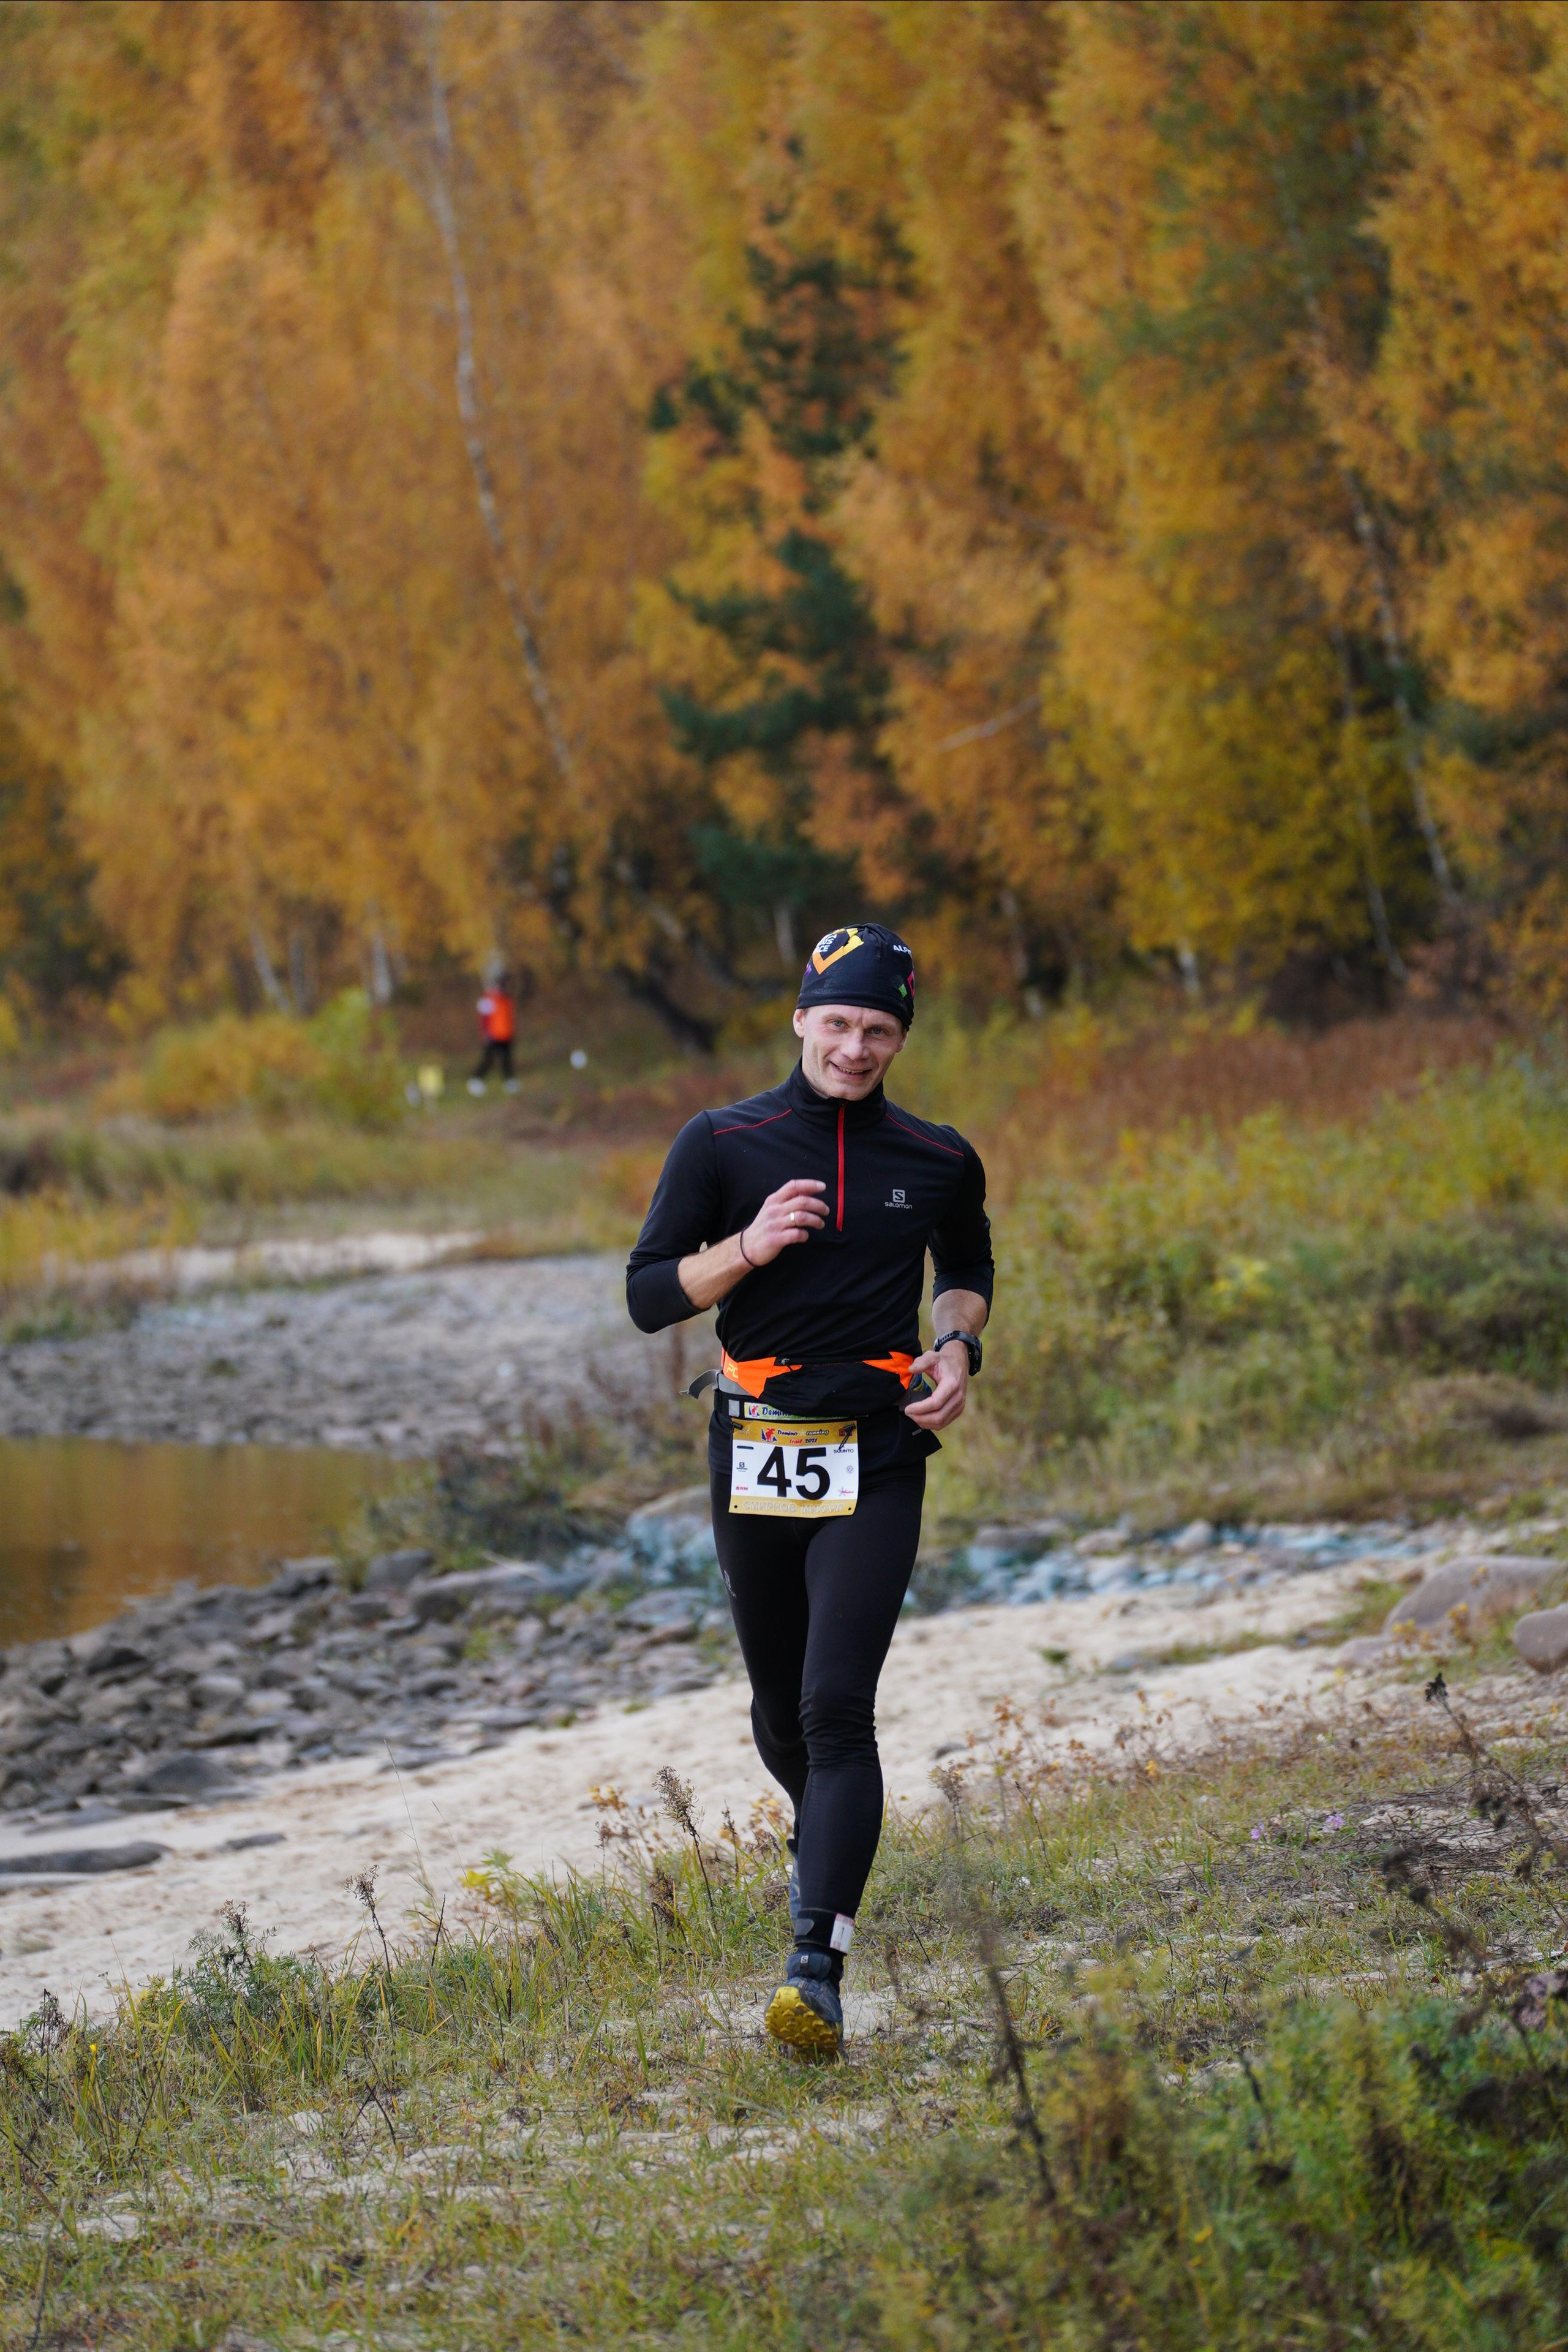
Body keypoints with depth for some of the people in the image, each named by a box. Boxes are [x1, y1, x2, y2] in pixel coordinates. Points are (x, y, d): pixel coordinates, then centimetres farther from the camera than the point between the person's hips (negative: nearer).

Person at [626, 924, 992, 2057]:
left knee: (837, 1706, -16)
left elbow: (969, 1268, 24)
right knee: (781, 1709, 14)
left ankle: (818, 1974, -24)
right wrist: (749, 1248, -17)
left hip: (877, 1461, -2)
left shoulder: (939, 1163, 4)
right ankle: (824, 1840, 49)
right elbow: (650, 1295, -1)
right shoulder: (723, 1145, 0)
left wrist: (958, 1346, 3)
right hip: (756, 1451, 2)